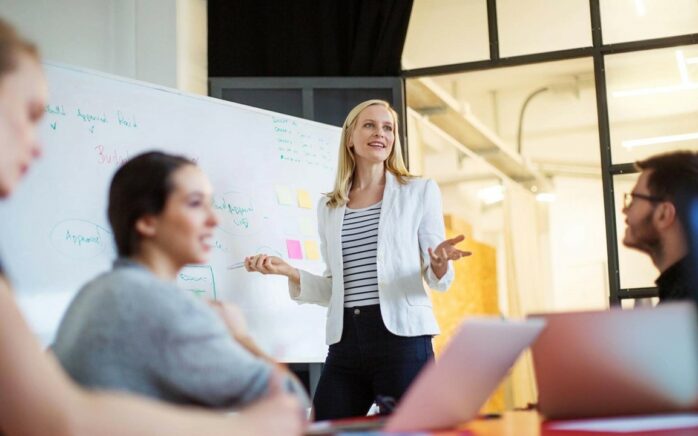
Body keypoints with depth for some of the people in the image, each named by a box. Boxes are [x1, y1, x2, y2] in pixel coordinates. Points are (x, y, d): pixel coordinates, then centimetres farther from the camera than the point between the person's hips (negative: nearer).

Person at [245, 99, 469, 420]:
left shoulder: (420, 192, 6)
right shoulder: (329, 207, 14)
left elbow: (437, 280, 4)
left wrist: (440, 264, -18)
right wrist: (289, 271, 1)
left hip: (402, 337, -3)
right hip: (345, 343, 3)